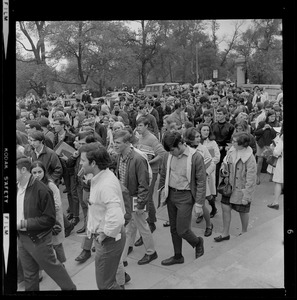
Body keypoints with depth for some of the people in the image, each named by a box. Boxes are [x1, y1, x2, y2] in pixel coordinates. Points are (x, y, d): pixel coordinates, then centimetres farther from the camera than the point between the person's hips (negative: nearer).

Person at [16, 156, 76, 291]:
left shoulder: (41, 190, -21)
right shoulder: (17, 188, 2)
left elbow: (49, 219, -20)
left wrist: (24, 223, -22)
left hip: (38, 240, -6)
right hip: (21, 238, 7)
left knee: (53, 268, 11)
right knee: (29, 274, 20)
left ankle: (70, 287, 33)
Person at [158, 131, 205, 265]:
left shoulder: (196, 157, -16)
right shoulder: (169, 155, -1)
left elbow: (201, 182, -12)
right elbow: (163, 175, 14)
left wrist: (199, 203, -12)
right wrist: (162, 191, 12)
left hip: (185, 196, -5)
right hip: (171, 194, 5)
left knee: (182, 230, -3)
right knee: (173, 229, 14)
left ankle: (198, 242, 28)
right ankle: (178, 256, 32)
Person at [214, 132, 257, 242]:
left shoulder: (250, 158, -25)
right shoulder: (232, 150, -6)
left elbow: (250, 180, -21)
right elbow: (225, 160, 15)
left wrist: (246, 196, -18)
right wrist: (223, 168, -7)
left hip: (241, 190, -6)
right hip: (229, 186, 6)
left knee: (243, 212, 14)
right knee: (225, 208, 8)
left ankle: (244, 233, 39)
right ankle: (225, 234, 25)